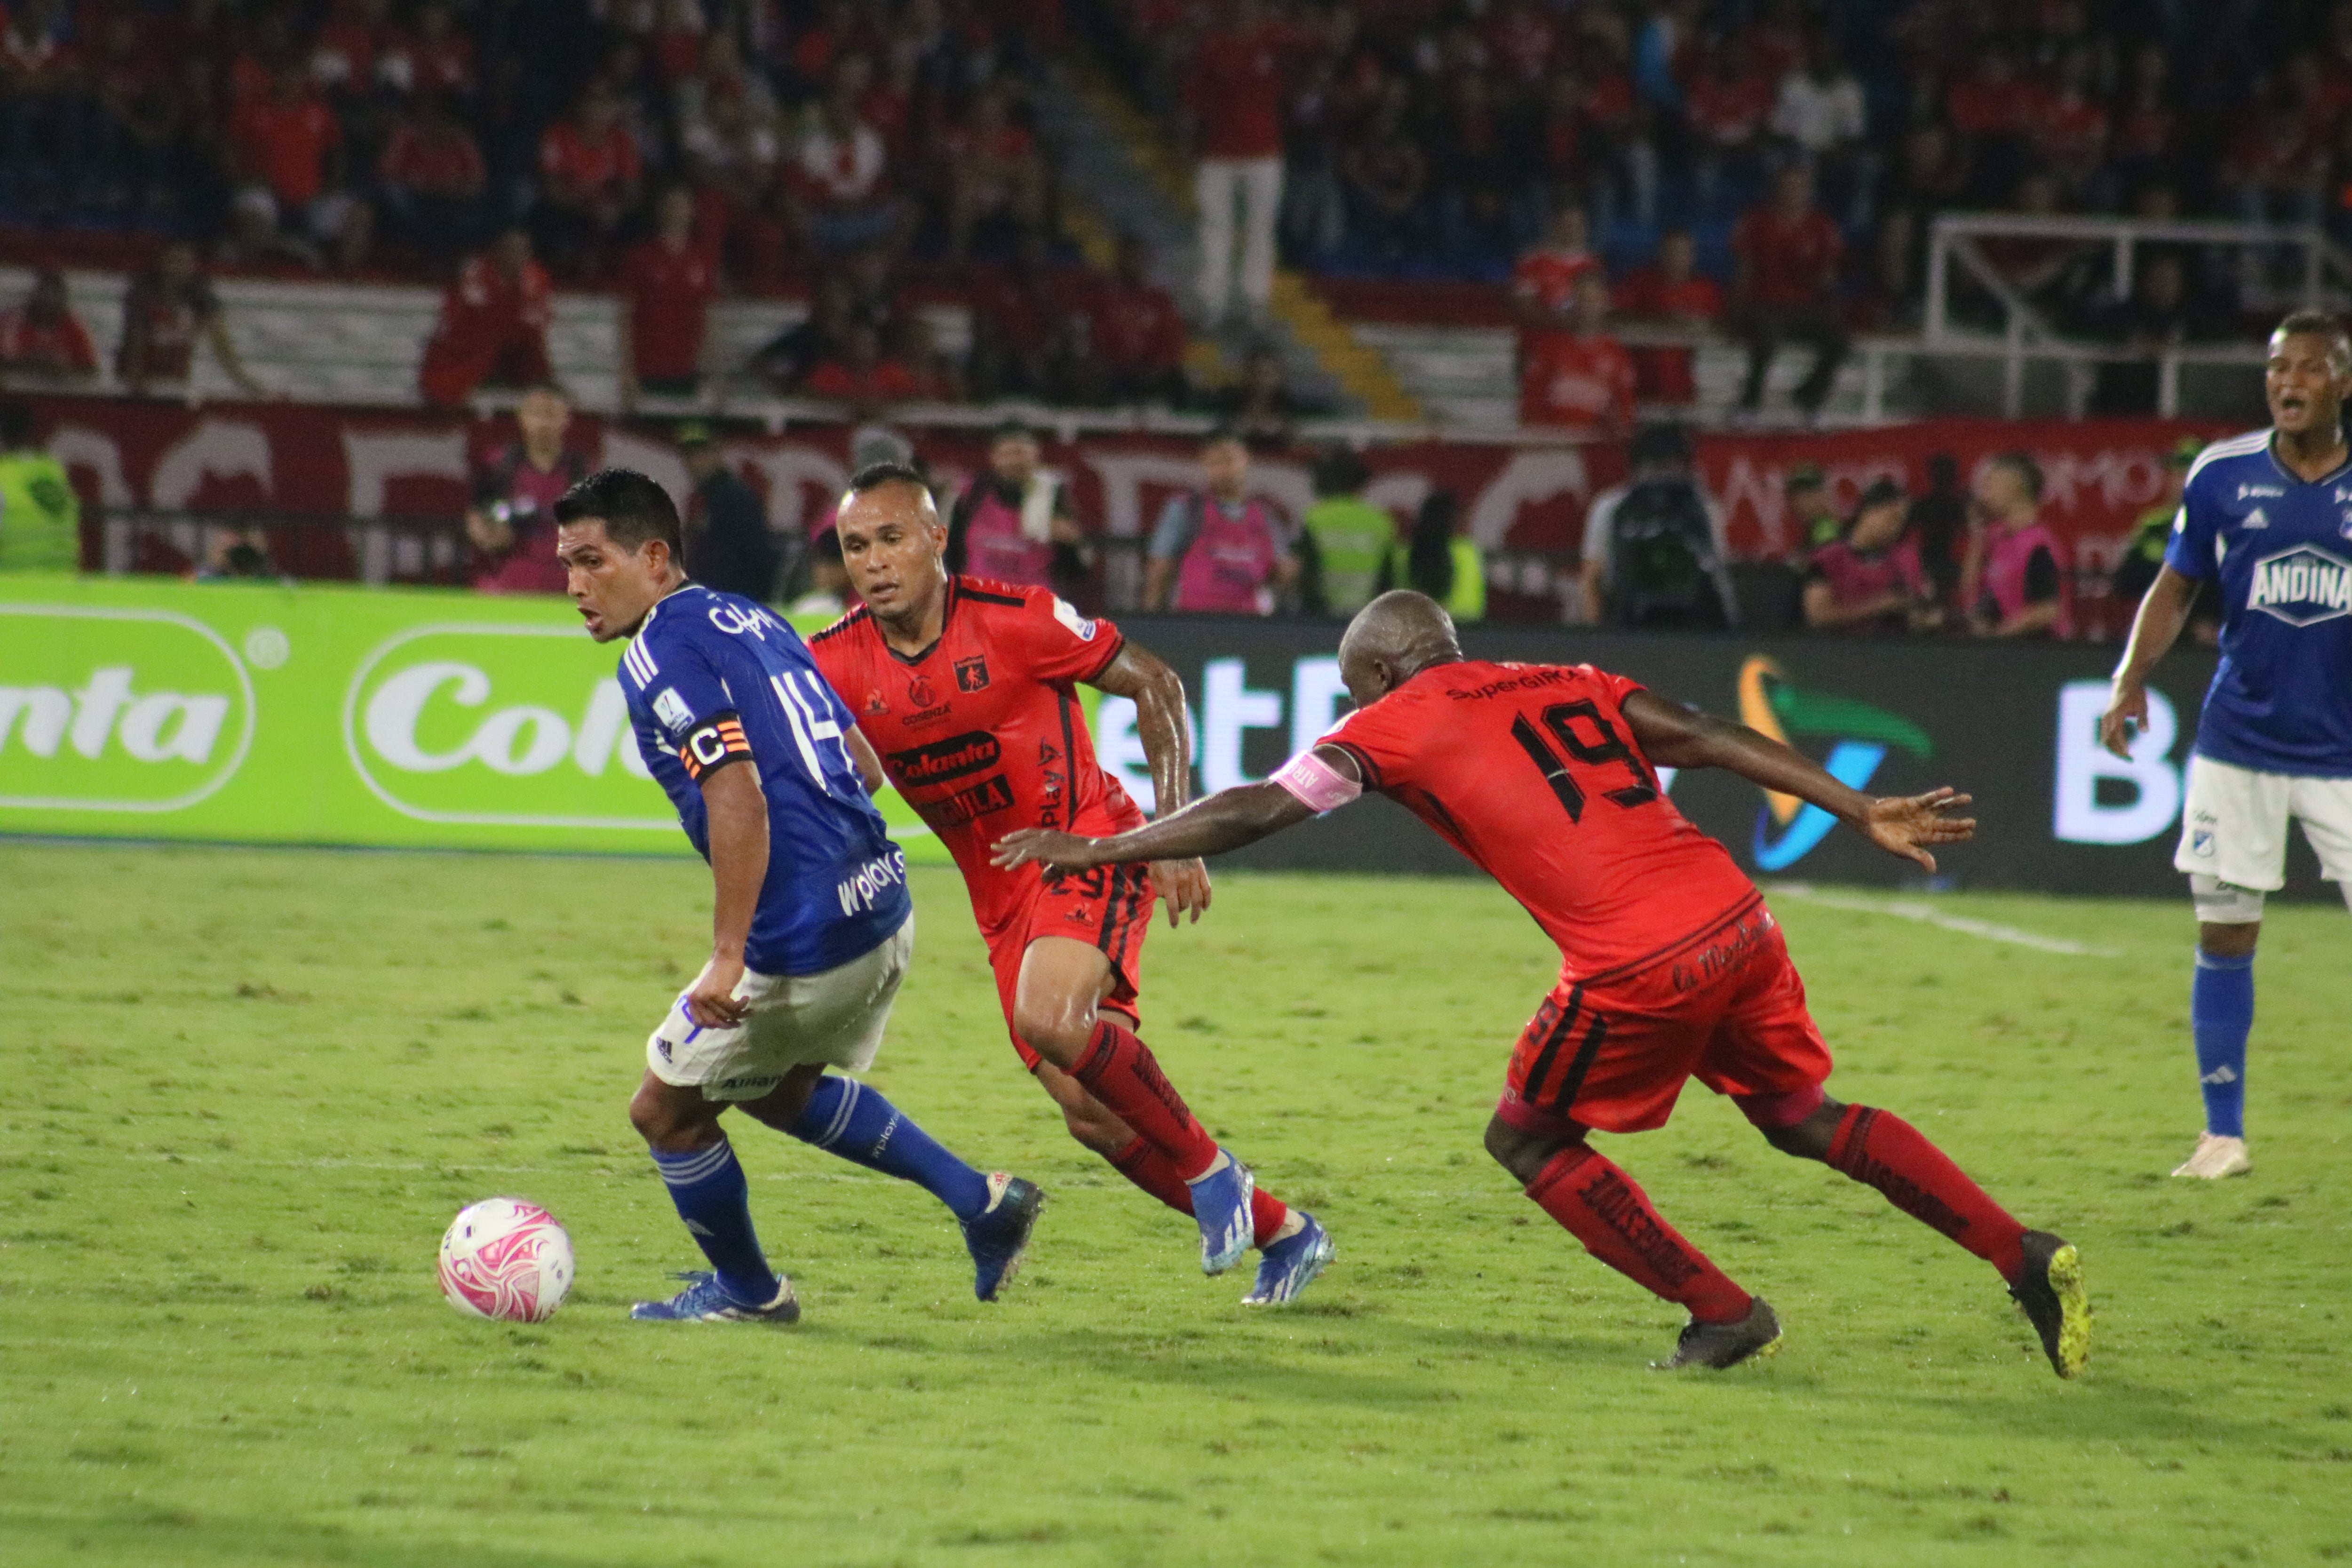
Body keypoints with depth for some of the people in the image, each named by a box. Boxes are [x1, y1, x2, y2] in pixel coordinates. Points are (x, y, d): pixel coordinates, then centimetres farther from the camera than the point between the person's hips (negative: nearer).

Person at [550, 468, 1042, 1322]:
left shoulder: (663, 652, -13)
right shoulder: (750, 620, 15)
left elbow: (738, 801, -24)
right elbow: (865, 767, 18)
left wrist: (729, 956, -24)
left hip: (802, 945, -9)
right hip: (883, 909, 9)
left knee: (666, 1112, 11)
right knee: (781, 1090, 31)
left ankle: (746, 1290, 29)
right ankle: (981, 1200, 25)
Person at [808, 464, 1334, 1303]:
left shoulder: (1013, 620, -16)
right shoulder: (834, 664, -6)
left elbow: (1154, 685, -6)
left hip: (1090, 843, -5)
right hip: (1000, 891, 5)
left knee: (1048, 1018, -33)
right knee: (1092, 1113, 0)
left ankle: (1208, 1169, -11)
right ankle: (1281, 1233, 18)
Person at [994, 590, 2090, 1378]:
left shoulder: (1398, 725, 7)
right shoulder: (1570, 688, 21)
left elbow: (1258, 812, 5)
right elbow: (1712, 741, 11)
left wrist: (1095, 850, 13)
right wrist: (1863, 813, 10)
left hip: (1639, 966, -6)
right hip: (1739, 923, 6)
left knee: (1528, 1141, 15)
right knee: (1805, 1119, 22)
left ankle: (1720, 1314, 11)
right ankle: (2027, 1258, 13)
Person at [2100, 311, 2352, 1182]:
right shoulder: (2223, 474, 0)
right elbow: (2175, 587, 8)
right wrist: (2132, 677, -5)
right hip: (2238, 744, 1)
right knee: (2224, 935, 2)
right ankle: (2224, 1136, 12)